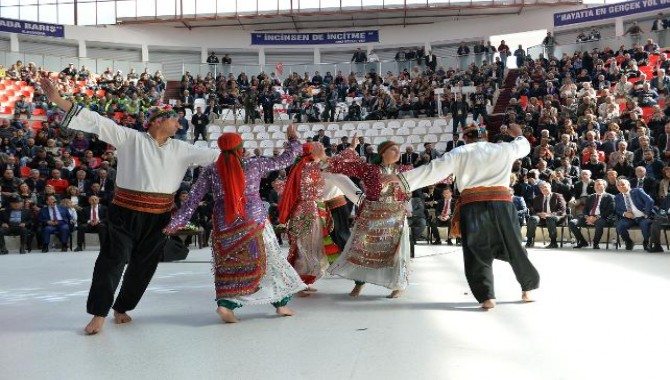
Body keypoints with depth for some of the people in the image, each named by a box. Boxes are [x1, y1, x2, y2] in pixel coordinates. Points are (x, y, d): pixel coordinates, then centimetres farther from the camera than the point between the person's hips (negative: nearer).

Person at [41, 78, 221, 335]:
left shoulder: (181, 149, 8)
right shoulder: (131, 138, -4)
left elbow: (210, 155, 10)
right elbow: (97, 122, -9)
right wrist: (58, 101, -14)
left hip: (158, 217, 4)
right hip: (127, 212, -4)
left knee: (143, 265, 11)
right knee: (112, 260, -4)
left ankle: (122, 308, 29)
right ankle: (99, 313, 8)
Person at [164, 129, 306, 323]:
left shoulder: (210, 171, 2)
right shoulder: (254, 164, -1)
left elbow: (193, 199, 0)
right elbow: (284, 160, 7)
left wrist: (176, 222, 6)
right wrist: (293, 140, 22)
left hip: (224, 225, 2)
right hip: (254, 222, -1)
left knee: (228, 265, 13)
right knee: (269, 260, 11)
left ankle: (225, 303, -5)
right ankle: (281, 304, 17)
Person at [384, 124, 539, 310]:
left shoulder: (459, 153, 9)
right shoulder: (503, 149, 17)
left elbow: (433, 169, 4)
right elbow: (524, 146, 38)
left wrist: (402, 177, 6)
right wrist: (518, 134, 60)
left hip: (472, 205, -2)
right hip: (501, 203, 2)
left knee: (477, 253, 7)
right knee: (514, 247, 16)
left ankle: (487, 297, 0)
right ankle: (527, 290, 28)